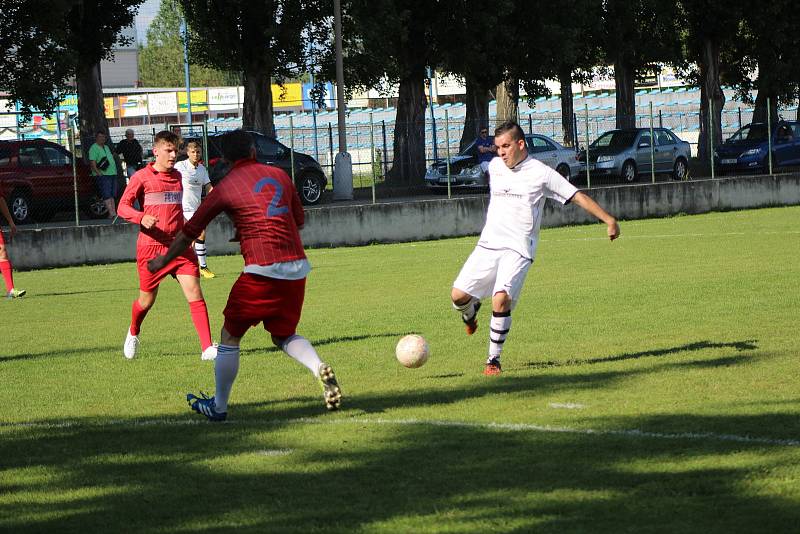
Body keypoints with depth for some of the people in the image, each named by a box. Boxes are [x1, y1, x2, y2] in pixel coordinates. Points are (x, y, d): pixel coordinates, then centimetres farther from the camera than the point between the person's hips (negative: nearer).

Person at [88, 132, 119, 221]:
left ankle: (113, 212, 9)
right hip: (103, 175, -9)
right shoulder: (94, 148, -7)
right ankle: (112, 214, -22)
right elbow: (92, 163, -15)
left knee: (112, 195, 8)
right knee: (107, 195, -14)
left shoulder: (106, 147, 21)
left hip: (112, 174, 9)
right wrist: (99, 173, -22)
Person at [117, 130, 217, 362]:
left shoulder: (177, 176, 14)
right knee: (147, 300, 9)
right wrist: (141, 218, -26)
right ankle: (133, 334, 41)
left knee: (194, 293, -12)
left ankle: (207, 348, -16)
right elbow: (123, 206, -8)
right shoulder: (142, 177, -3)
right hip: (151, 247, -4)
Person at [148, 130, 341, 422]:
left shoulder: (225, 188, 0)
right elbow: (299, 220, 24)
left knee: (230, 336, 11)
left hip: (262, 269, -5)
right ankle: (320, 369, -9)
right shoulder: (279, 175, 13)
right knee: (284, 335, 19)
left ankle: (218, 406, 17)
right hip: (298, 267, 5)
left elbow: (190, 231, 8)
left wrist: (163, 261, 23)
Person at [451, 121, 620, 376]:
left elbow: (578, 197, -2)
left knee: (501, 300, -23)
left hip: (518, 250, -5)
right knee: (458, 294, -6)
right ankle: (470, 312, 32)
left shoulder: (541, 173, -4)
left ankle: (494, 359, -9)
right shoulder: (494, 166, 11)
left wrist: (609, 220, -7)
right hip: (488, 244, 5)